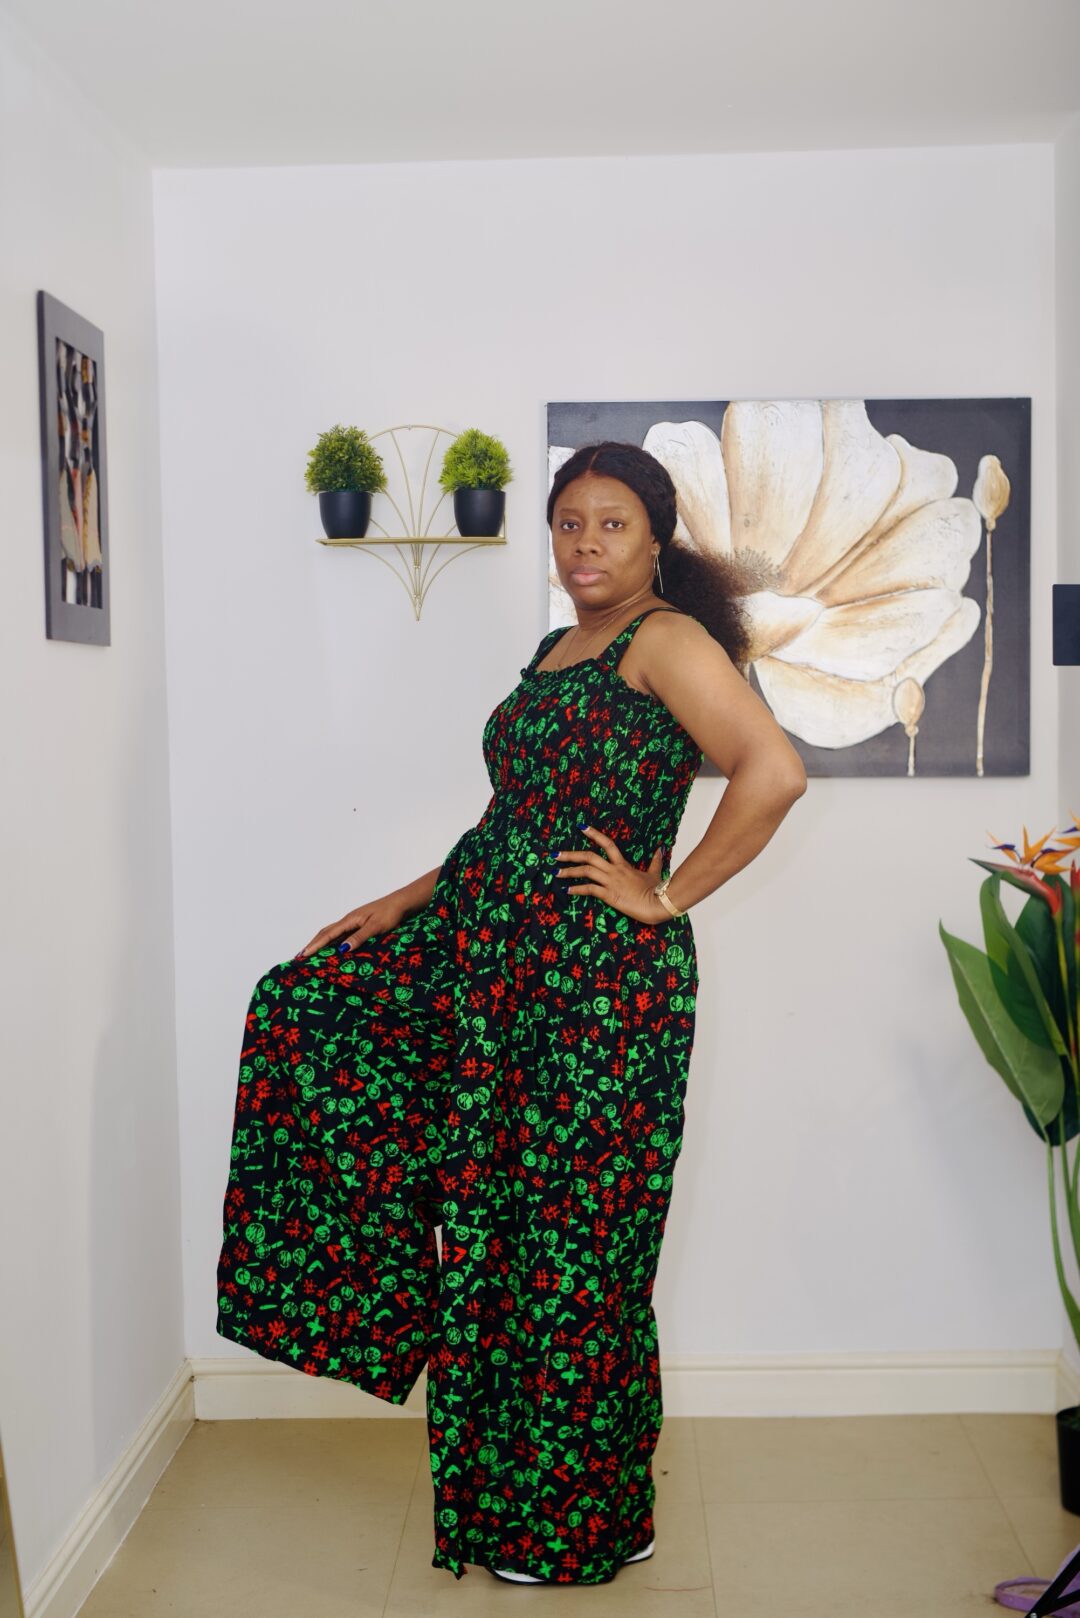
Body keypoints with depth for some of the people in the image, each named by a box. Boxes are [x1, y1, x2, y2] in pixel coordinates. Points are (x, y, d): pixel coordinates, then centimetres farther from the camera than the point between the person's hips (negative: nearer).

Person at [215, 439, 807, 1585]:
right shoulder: (557, 650, 18)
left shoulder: (664, 639, -10)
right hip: (492, 950, 10)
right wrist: (403, 905, 17)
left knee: (568, 1236, 0)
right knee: (304, 1006, 10)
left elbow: (774, 771, -25)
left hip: (599, 976, -10)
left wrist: (669, 895, -17)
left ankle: (580, 1527, 23)